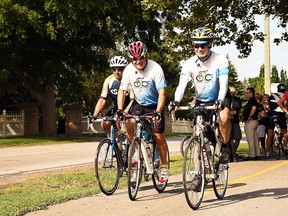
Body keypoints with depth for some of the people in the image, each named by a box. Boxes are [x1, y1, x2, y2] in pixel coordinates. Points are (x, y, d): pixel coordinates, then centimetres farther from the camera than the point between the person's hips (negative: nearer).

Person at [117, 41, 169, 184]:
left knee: (158, 136, -7)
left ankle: (164, 167, 11)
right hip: (139, 104, 3)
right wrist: (120, 109, -22)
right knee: (130, 124, -24)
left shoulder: (155, 69, -24)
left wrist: (158, 112, -36)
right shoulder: (129, 70, -13)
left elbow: (162, 93, -26)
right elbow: (122, 91, -8)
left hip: (155, 105, -3)